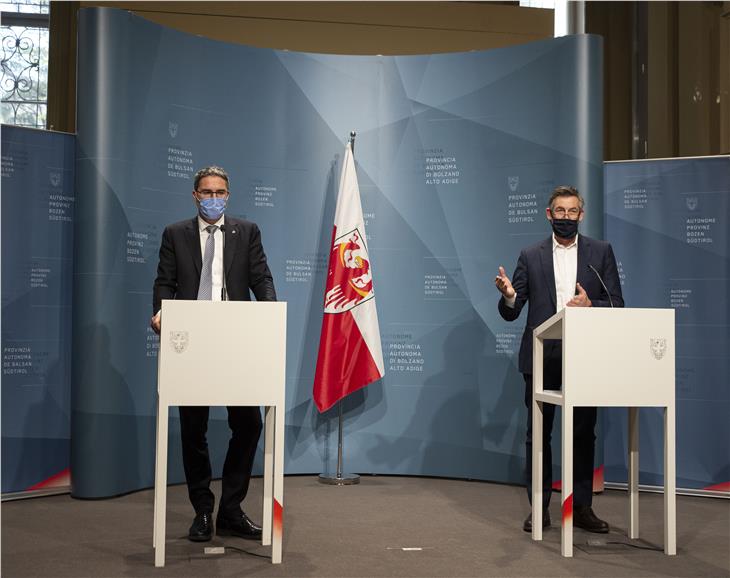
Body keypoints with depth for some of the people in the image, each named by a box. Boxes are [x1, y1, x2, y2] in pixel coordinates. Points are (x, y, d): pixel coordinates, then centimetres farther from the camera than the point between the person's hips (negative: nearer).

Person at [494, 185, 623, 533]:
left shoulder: (601, 252, 6)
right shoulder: (531, 256, 6)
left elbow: (617, 305, 3)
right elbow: (511, 313, 3)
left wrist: (590, 306, -17)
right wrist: (508, 295, -19)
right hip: (542, 358, 0)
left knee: (583, 435, 6)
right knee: (538, 434, 4)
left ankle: (581, 507, 17)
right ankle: (539, 508, 13)